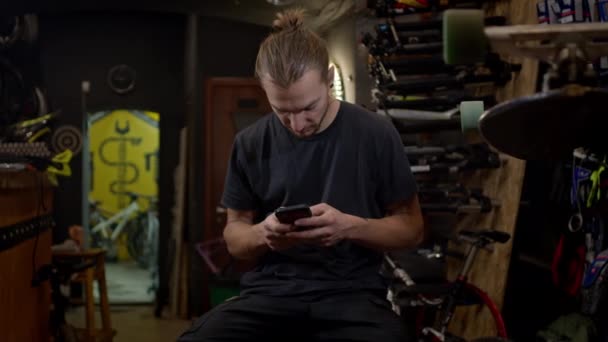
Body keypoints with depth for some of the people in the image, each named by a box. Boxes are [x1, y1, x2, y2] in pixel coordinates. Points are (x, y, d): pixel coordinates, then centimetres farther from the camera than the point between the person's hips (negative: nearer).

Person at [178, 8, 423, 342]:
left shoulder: (375, 135, -2)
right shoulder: (251, 143, 5)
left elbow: (411, 227, 5)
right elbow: (234, 234, 13)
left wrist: (350, 227, -16)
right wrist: (262, 234, -11)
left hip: (350, 292, -1)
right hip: (270, 290, 2)